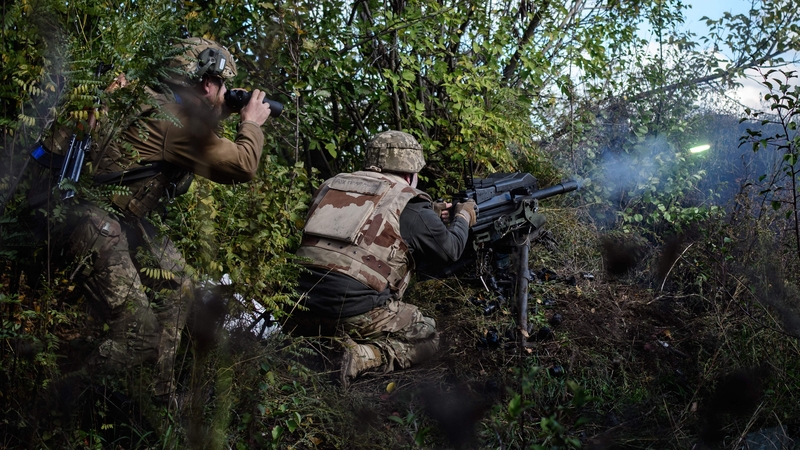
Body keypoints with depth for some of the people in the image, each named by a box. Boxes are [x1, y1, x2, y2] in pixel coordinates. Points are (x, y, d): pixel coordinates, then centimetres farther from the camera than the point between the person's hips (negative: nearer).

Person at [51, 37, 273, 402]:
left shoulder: (161, 104, 8)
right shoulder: (178, 122, -20)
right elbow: (243, 165, -17)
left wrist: (223, 116, 16)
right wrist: (252, 123, 0)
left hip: (126, 221, 11)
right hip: (97, 227, -11)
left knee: (177, 291, 17)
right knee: (139, 337, -11)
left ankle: (160, 394, 28)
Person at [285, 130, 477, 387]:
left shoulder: (332, 186, 17)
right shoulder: (407, 203, 0)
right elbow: (450, 249, 11)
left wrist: (434, 218, 37)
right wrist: (464, 217, 31)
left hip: (304, 308, 6)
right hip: (357, 311, -6)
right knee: (427, 339, 15)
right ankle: (365, 356, -9)